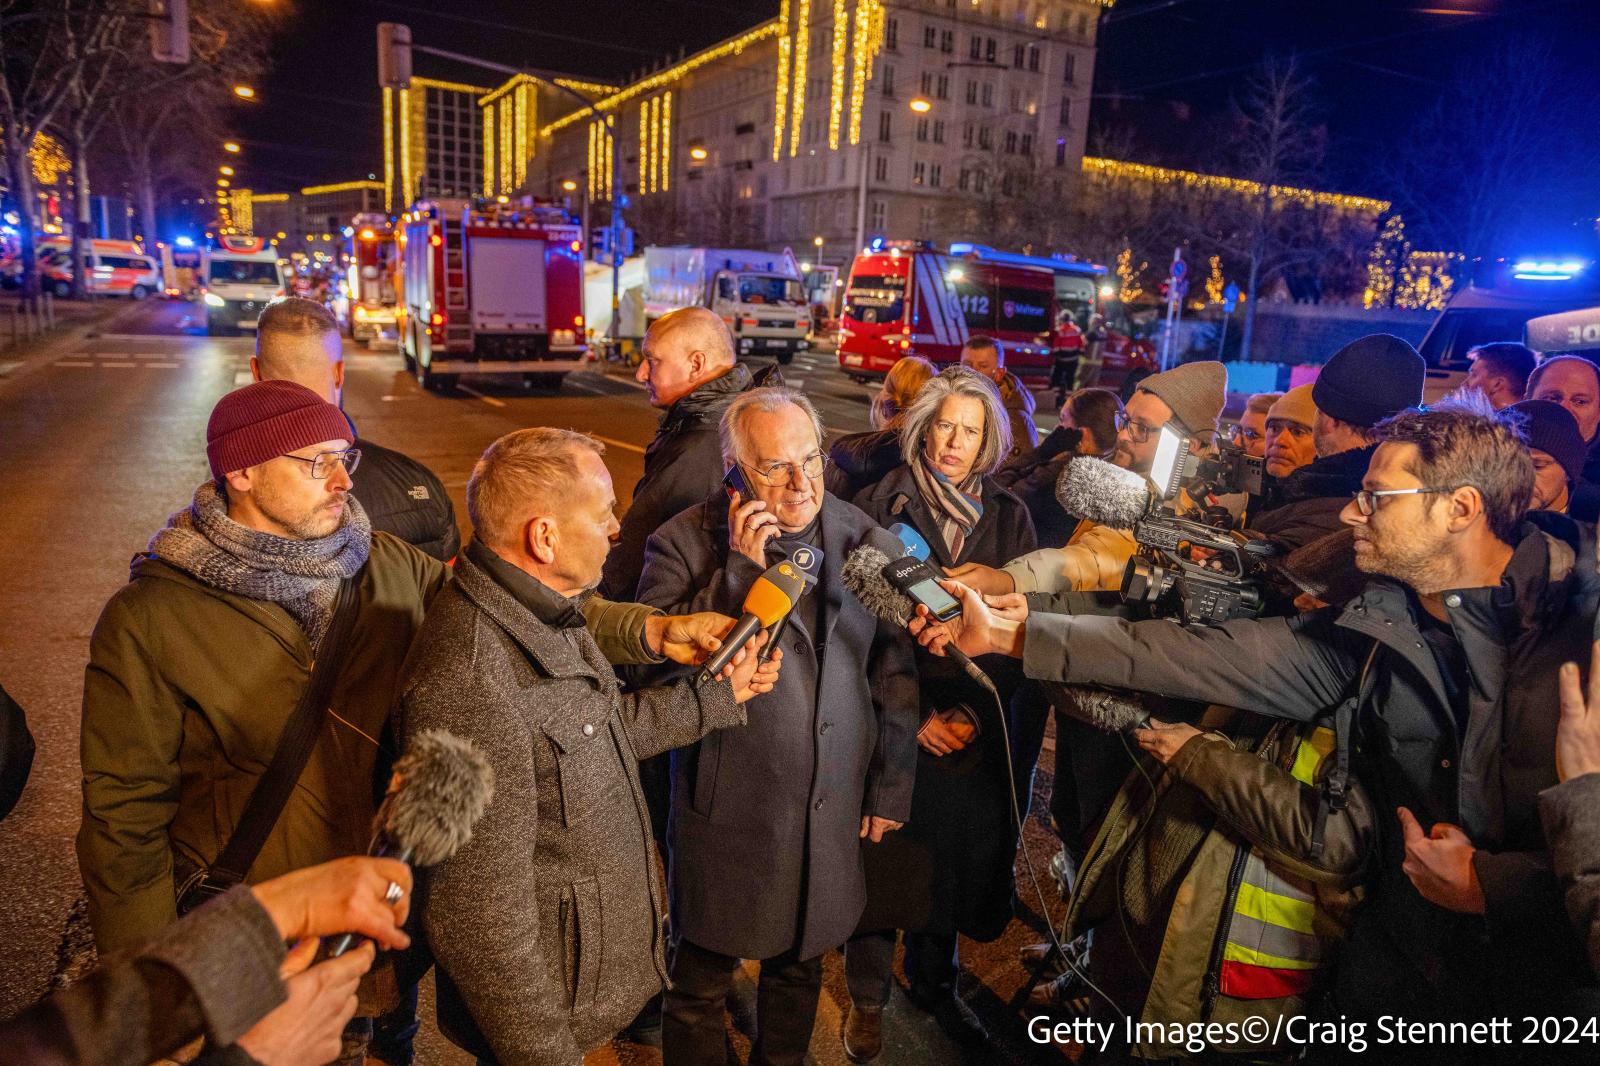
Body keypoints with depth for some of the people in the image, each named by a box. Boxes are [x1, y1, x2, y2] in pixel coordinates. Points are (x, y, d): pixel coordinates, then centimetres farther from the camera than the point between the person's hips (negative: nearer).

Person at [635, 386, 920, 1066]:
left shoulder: (864, 539, -2)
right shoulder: (685, 542, -11)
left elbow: (894, 672, 4)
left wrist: (890, 786, 7)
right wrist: (740, 568, -25)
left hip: (834, 806, 3)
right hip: (729, 804, -3)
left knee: (799, 965, 24)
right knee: (702, 979, 14)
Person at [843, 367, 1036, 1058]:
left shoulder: (1008, 518, 2)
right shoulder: (880, 506, -5)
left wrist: (971, 713, -10)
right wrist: (913, 716, -12)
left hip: (972, 735, 2)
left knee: (952, 860, 16)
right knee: (885, 865, 7)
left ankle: (934, 982, 40)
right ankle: (868, 1002, 28)